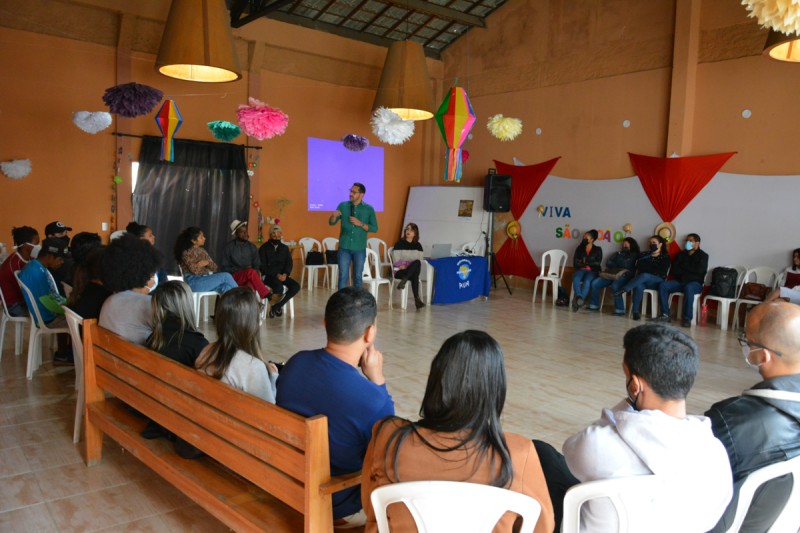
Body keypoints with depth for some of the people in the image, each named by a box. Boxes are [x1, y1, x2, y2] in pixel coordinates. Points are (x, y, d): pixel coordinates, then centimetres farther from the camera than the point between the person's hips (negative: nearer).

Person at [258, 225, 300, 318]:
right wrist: (276, 275, -17)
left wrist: (285, 274, -13)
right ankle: (283, 293, 2)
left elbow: (289, 263, 8)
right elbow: (263, 266, -5)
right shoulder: (264, 248, 2)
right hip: (269, 275, -5)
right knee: (279, 288, -37)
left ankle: (276, 307, -14)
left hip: (283, 275, 5)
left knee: (296, 286, -23)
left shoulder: (285, 248, 16)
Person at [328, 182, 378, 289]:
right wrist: (334, 216, -16)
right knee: (343, 276, 2)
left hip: (360, 249, -1)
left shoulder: (369, 209, 0)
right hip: (344, 247, 1)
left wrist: (360, 224, -14)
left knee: (358, 277, 9)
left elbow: (374, 228, -1)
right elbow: (331, 223, 7)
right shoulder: (343, 206, 3)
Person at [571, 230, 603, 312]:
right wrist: (584, 264, -5)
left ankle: (579, 300, -46)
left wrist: (585, 262, -4)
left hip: (592, 271, -1)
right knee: (575, 279, -35)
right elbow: (575, 263, 7)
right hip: (580, 270, 2)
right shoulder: (579, 248, 16)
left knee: (587, 281, -37)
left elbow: (598, 263, 0)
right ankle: (580, 300, -46)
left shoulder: (598, 249, 12)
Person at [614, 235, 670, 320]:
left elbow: (662, 272, 0)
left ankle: (623, 290, -45)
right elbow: (639, 266, 7)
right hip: (643, 280, 2)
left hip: (656, 281, -2)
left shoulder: (665, 257, 14)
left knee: (644, 276, -38)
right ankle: (635, 311, -41)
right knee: (638, 286, -37)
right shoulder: (645, 254, 24)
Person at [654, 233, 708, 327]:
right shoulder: (681, 254, 16)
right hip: (679, 281, 5)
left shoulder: (703, 256, 5)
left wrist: (684, 267, -2)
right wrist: (689, 271, -7)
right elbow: (673, 271, 6)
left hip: (695, 283, -4)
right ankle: (665, 314, -22)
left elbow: (699, 271, -13)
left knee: (688, 288, -40)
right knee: (663, 285, -22)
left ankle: (687, 318, -34)